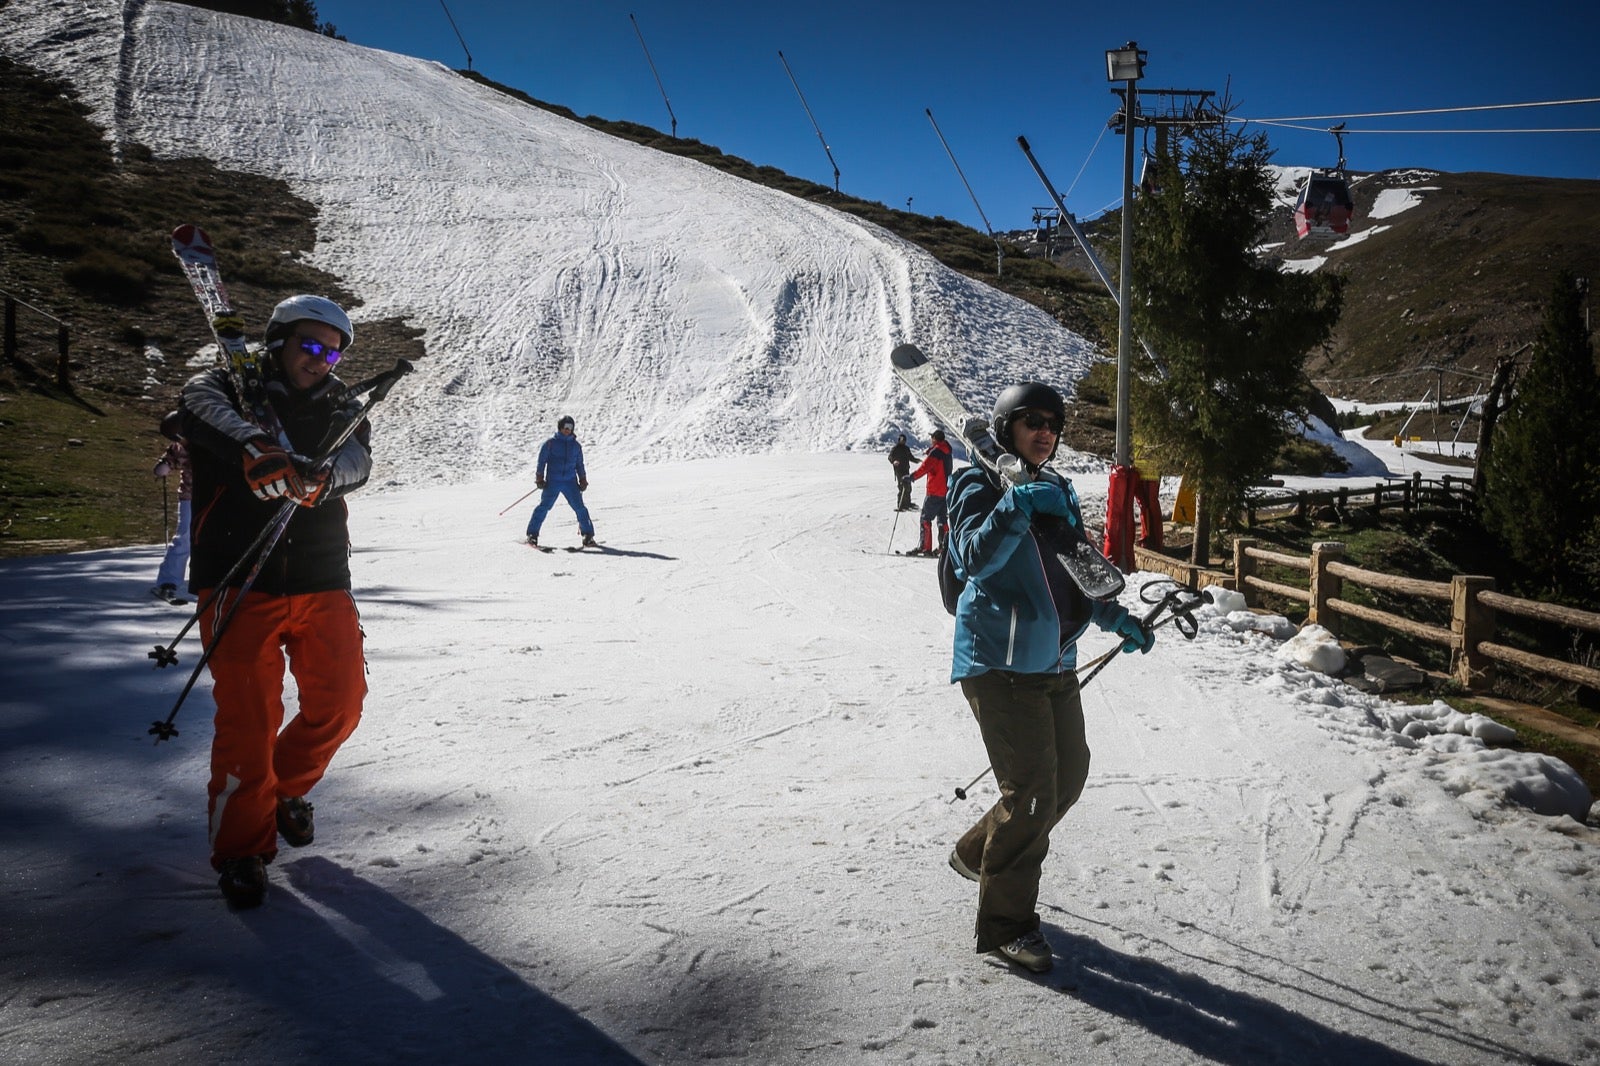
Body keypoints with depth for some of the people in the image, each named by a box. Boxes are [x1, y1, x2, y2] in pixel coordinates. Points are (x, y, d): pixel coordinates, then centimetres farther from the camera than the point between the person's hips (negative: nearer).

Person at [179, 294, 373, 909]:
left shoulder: (338, 410, 11)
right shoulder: (228, 389, 3)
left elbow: (357, 458, -10)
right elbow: (203, 409, -21)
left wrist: (321, 477, -34)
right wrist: (254, 448, -42)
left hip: (323, 584, 4)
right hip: (239, 584, -3)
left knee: (340, 700, 5)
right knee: (248, 718, -7)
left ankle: (286, 789, 34)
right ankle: (242, 847, 11)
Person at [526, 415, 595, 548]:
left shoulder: (576, 446, 13)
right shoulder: (550, 443, 2)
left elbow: (580, 465, 21)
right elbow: (541, 461, 3)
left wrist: (583, 481, 14)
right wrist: (539, 478, -2)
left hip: (570, 482, 2)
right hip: (552, 482, -2)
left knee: (580, 508, -5)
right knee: (544, 506, -8)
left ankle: (588, 536, 1)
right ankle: (532, 534, 2)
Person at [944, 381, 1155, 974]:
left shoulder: (1058, 492, 16)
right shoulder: (980, 486, -6)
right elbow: (976, 558, -24)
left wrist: (1117, 620, 12)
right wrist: (1017, 504, -34)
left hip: (1056, 663, 8)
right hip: (999, 662, -8)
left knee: (1069, 778, 13)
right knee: (1033, 791, -10)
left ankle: (978, 853, 34)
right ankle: (1004, 924, 4)